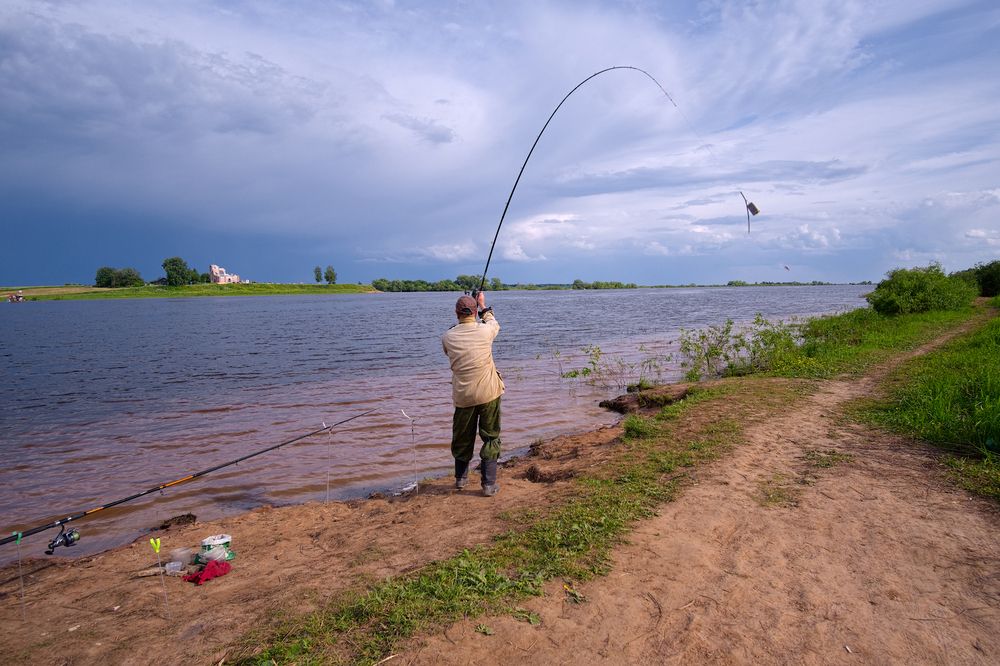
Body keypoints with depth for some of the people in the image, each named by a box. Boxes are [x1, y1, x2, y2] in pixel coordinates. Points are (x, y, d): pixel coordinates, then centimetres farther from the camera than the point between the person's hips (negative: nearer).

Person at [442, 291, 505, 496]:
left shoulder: (447, 337, -5)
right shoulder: (484, 331, -9)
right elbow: (493, 322, 16)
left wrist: (461, 319, 28)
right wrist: (483, 305, 30)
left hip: (462, 396, 2)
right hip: (488, 393, -2)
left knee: (462, 437, 18)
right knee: (491, 438, 8)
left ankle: (460, 478, 33)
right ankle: (489, 484, 8)